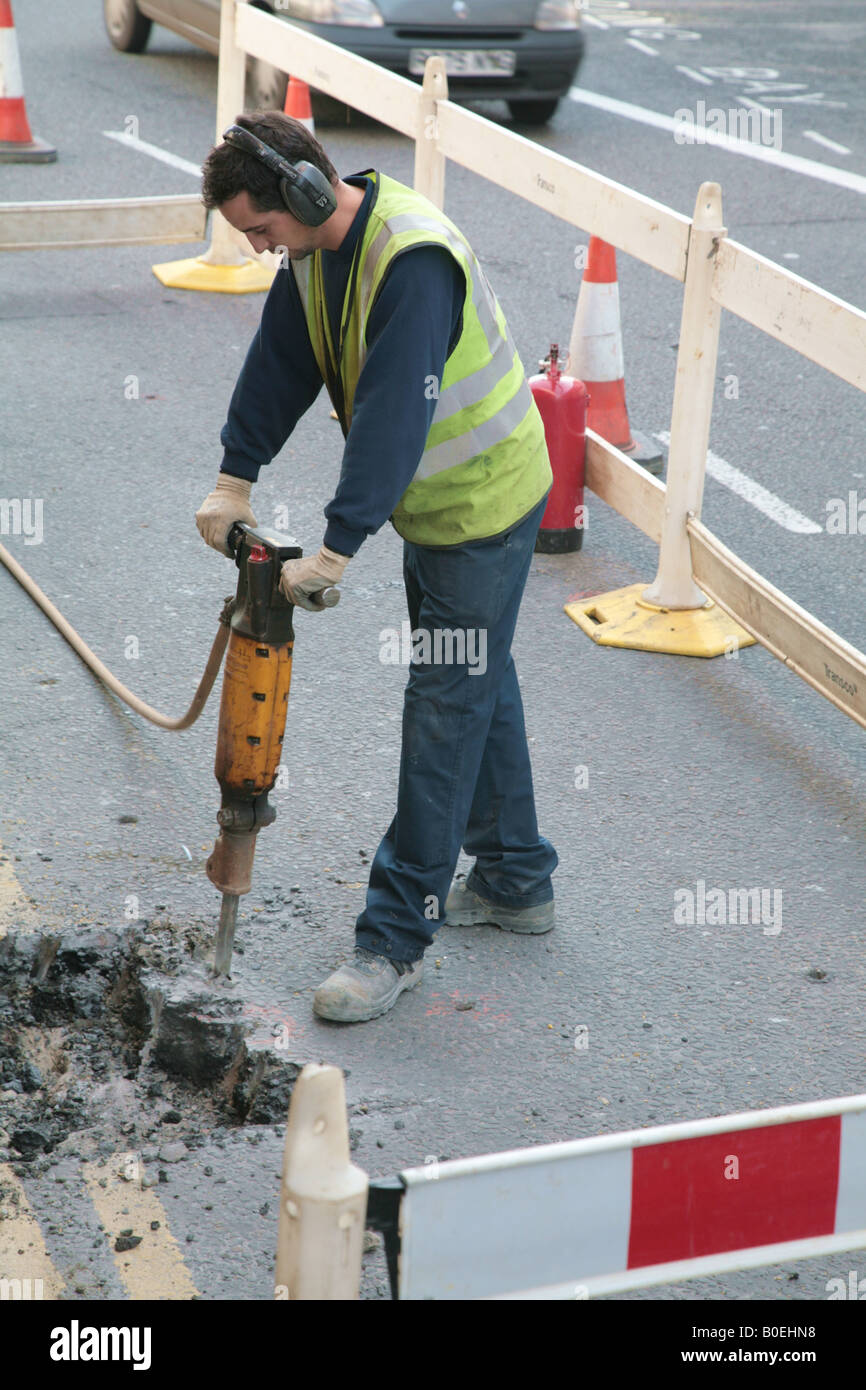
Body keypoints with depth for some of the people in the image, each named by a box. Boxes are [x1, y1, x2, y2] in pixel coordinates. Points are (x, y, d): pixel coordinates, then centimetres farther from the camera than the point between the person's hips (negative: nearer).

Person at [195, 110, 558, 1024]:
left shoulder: (413, 260, -32)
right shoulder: (316, 243, -2)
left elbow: (392, 416, -36)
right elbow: (280, 362, 7)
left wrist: (335, 549, -37)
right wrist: (236, 476, 1)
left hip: (486, 503, -10)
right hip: (432, 500, 10)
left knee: (446, 708, -5)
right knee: (478, 685, 19)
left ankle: (396, 938, 0)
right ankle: (514, 881, 35)